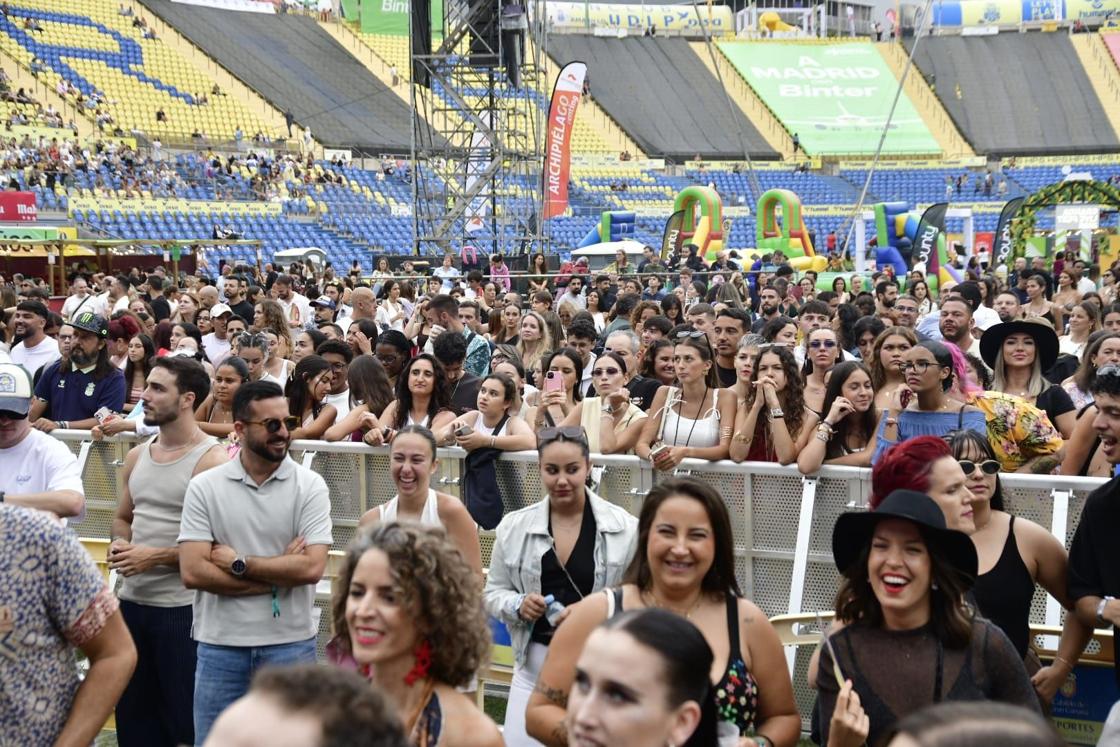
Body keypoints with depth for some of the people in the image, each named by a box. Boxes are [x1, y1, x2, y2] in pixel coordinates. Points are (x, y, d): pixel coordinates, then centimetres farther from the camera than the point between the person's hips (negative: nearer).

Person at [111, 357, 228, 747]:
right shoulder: (136, 457, 10)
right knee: (133, 712, 16)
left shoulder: (211, 461, -14)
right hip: (132, 601, 7)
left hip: (183, 608, -7)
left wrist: (155, 557, -19)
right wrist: (119, 544, -2)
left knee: (186, 715, 3)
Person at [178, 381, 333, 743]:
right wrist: (280, 573, -10)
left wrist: (238, 563, -10)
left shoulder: (309, 486, -2)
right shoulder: (204, 487, 0)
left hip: (290, 644, -1)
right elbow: (192, 572, -10)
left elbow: (312, 567, -13)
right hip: (220, 645, 1)